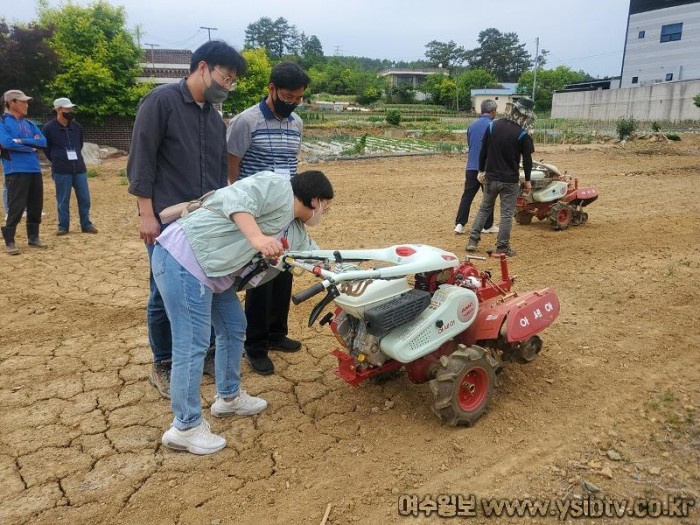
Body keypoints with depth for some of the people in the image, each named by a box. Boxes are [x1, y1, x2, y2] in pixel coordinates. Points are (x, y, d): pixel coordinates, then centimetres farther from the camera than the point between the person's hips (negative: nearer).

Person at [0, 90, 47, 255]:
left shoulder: (29, 123, 16)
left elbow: (43, 142, 4)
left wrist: (22, 141, -9)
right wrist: (31, 145, -7)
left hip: (35, 170, 6)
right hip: (16, 171, -6)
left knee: (36, 206, 10)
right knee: (16, 207, -7)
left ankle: (33, 237, 23)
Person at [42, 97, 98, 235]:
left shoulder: (76, 126, 6)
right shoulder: (49, 128, -6)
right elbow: (46, 148, 4)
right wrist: (57, 161, 9)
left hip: (79, 168, 4)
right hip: (61, 171, -4)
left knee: (84, 198, 5)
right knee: (63, 200, 4)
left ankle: (86, 225, 16)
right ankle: (63, 226, 15)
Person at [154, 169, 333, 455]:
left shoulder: (294, 232, 20)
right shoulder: (278, 187, -7)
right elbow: (237, 199, -22)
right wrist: (257, 238, -32)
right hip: (183, 259, -11)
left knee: (234, 327, 19)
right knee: (193, 346, -6)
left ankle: (229, 397, 37)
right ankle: (186, 428, 7)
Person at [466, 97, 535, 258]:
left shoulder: (493, 126, -1)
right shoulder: (523, 135, -11)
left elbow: (483, 151, 4)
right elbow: (527, 159, -6)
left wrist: (481, 170, 15)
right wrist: (527, 180, 5)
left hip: (490, 177, 4)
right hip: (510, 180, -4)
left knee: (485, 208, 18)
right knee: (506, 214, 5)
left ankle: (473, 240, 13)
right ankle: (502, 247, 8)